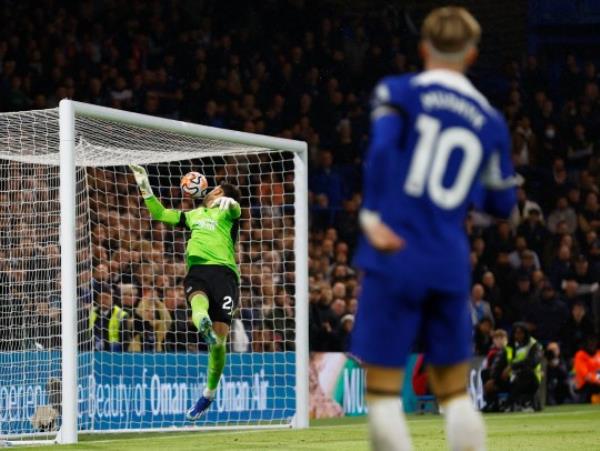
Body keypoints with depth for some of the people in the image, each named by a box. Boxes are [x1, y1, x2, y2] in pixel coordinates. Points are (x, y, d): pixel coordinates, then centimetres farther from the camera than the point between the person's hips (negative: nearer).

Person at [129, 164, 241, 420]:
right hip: (197, 271, 3)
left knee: (219, 339, -9)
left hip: (224, 271, -3)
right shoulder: (193, 215, 34)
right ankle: (203, 323, -70)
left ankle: (209, 395, 3)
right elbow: (160, 213, 37)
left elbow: (235, 208, -6)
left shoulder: (226, 212, 18)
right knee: (198, 299, -36)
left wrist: (228, 201, -27)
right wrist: (145, 187, 28)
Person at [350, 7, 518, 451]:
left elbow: (383, 146, -18)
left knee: (383, 392, 0)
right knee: (455, 393, 13)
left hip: (395, 260, -3)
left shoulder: (398, 92, 2)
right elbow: (502, 203, 18)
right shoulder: (490, 121, 12)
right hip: (450, 266, 3)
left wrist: (371, 216, -17)